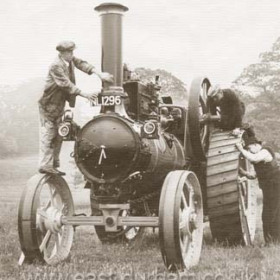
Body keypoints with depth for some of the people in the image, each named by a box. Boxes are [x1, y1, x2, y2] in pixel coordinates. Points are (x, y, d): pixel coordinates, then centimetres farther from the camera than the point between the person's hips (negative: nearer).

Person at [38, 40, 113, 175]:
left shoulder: (70, 60, 3)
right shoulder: (56, 66, -21)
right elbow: (66, 84, -27)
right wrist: (84, 94, -30)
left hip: (60, 104, 9)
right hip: (49, 105, -9)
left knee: (57, 136, 12)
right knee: (48, 135, -6)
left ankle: (54, 165, 19)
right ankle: (45, 165, -4)